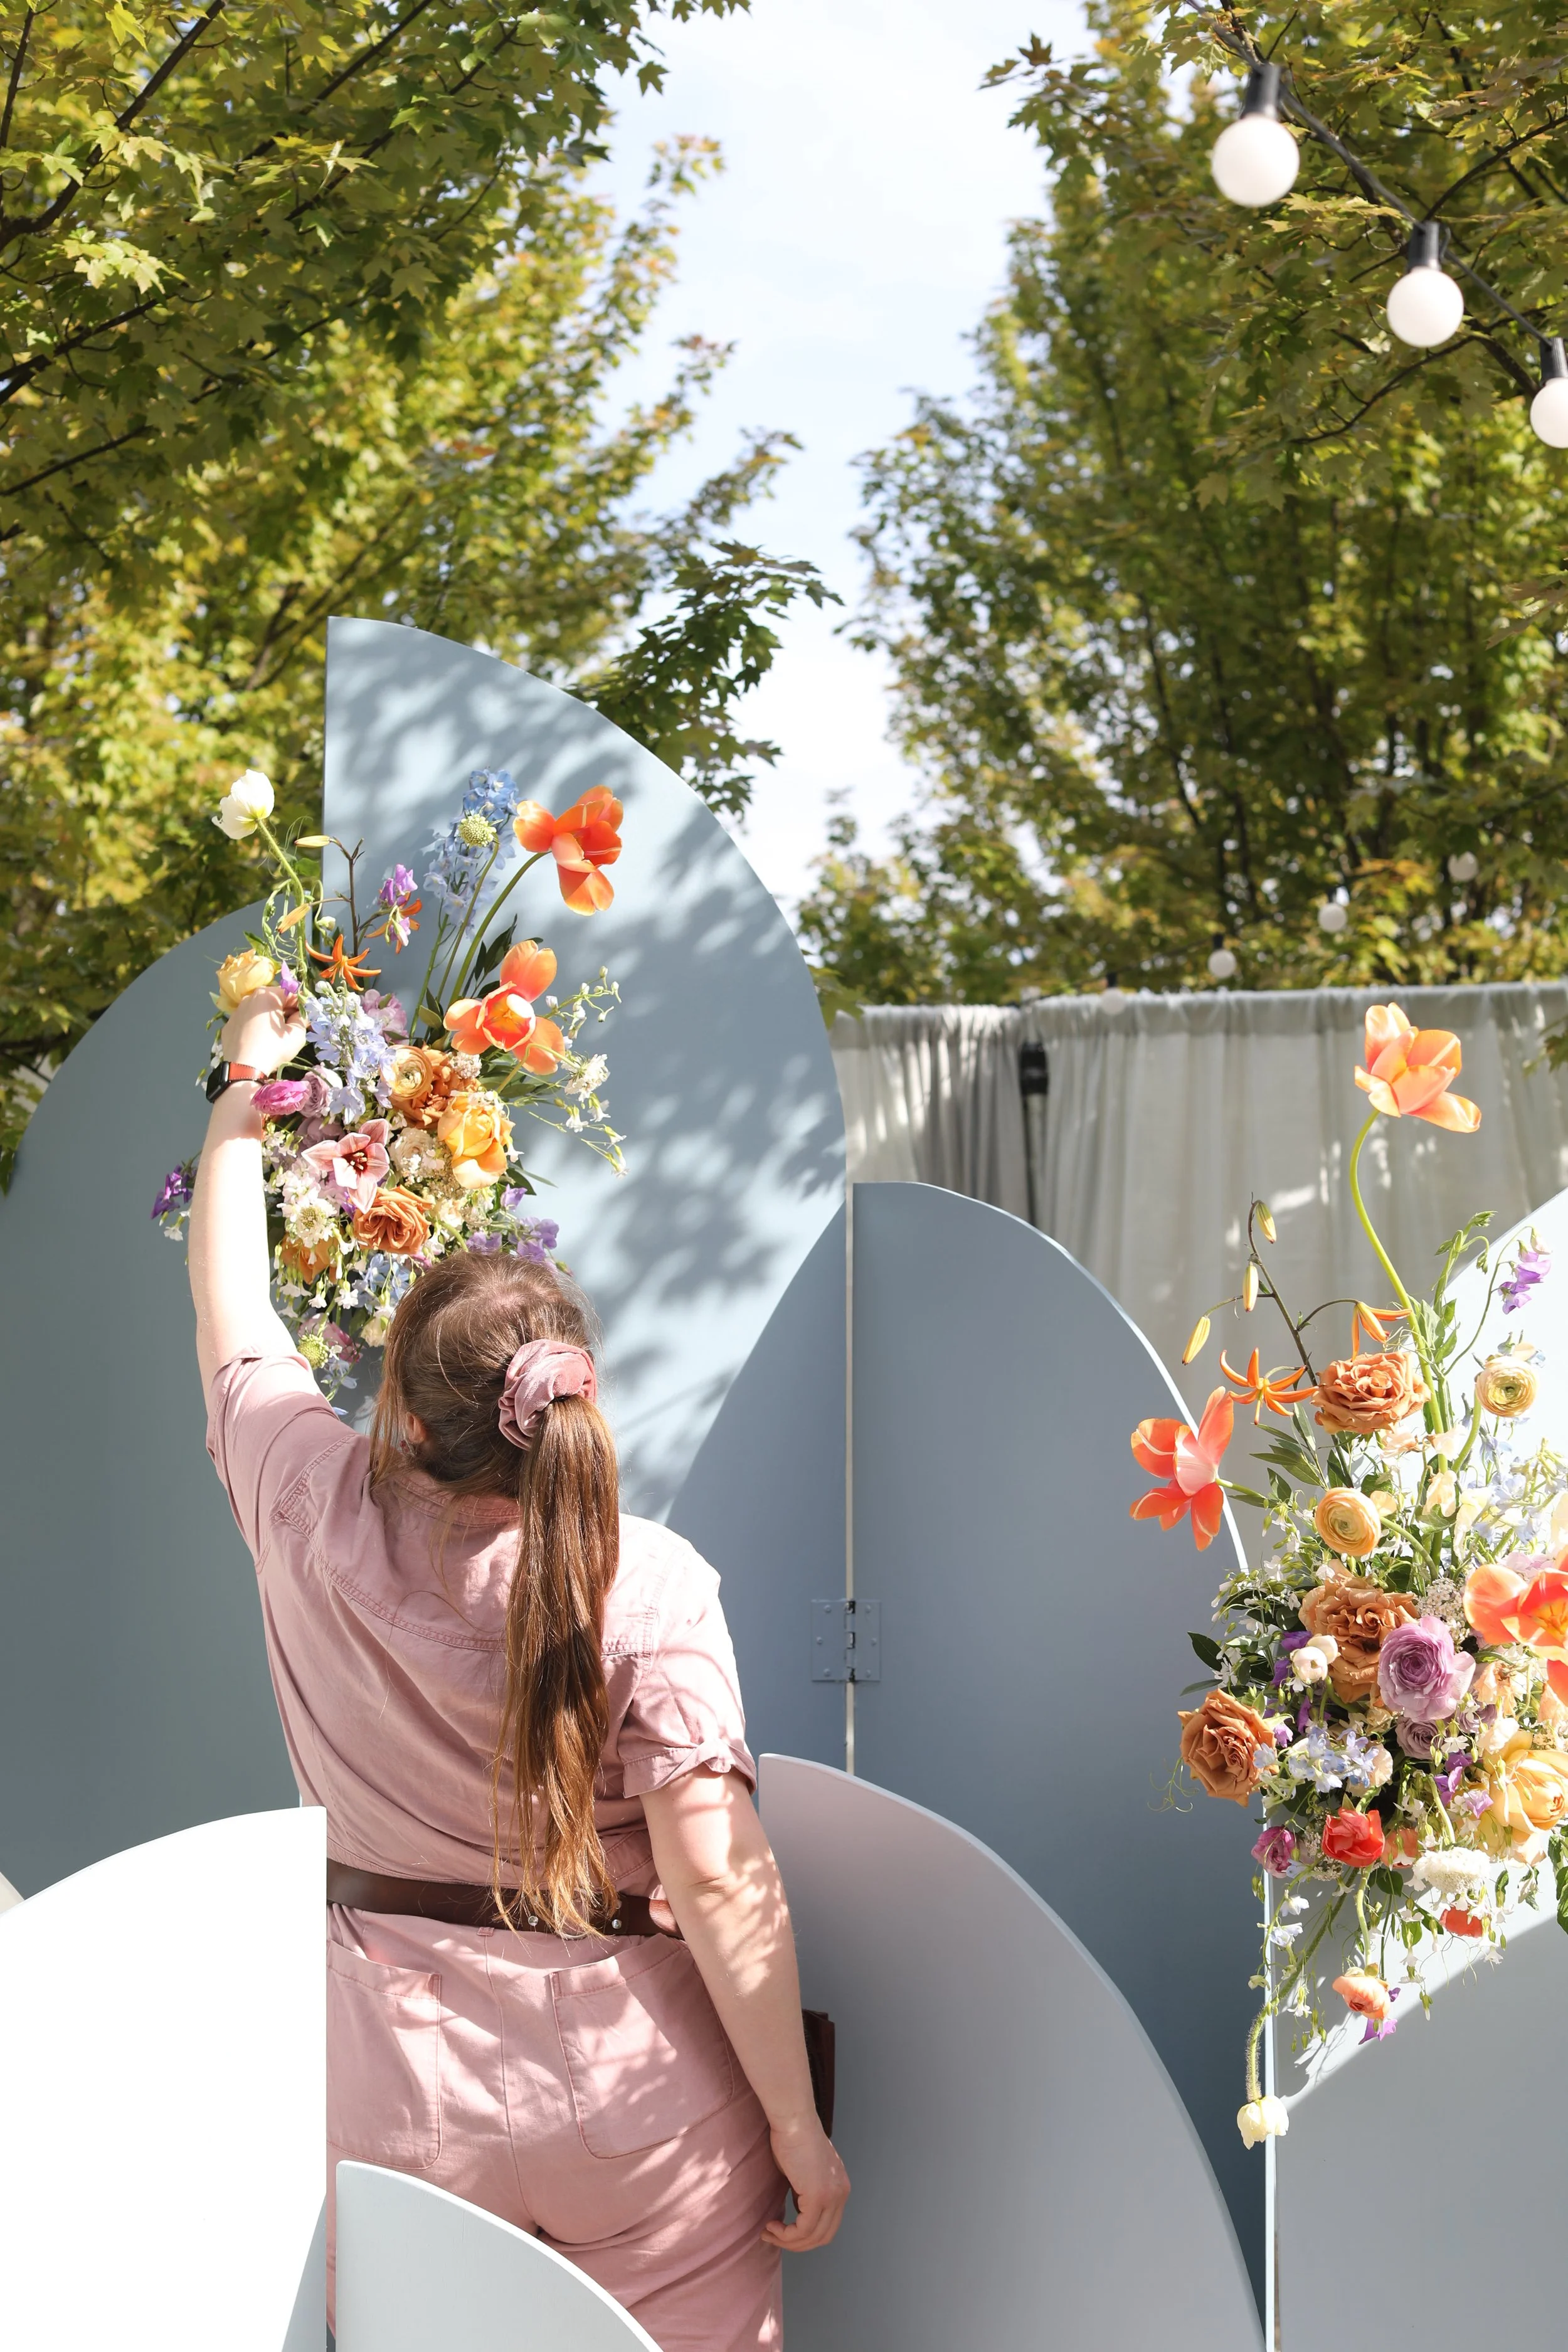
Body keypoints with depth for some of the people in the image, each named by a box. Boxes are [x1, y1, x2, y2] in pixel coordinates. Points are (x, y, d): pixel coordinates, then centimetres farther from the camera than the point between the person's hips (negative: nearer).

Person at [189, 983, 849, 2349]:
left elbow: (230, 1312, 9)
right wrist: (799, 2128, -8)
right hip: (641, 2099, -2)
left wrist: (245, 1096, 23)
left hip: (399, 2097, 2)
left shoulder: (323, 1523, -9)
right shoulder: (648, 1584, -17)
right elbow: (718, 1882, -18)